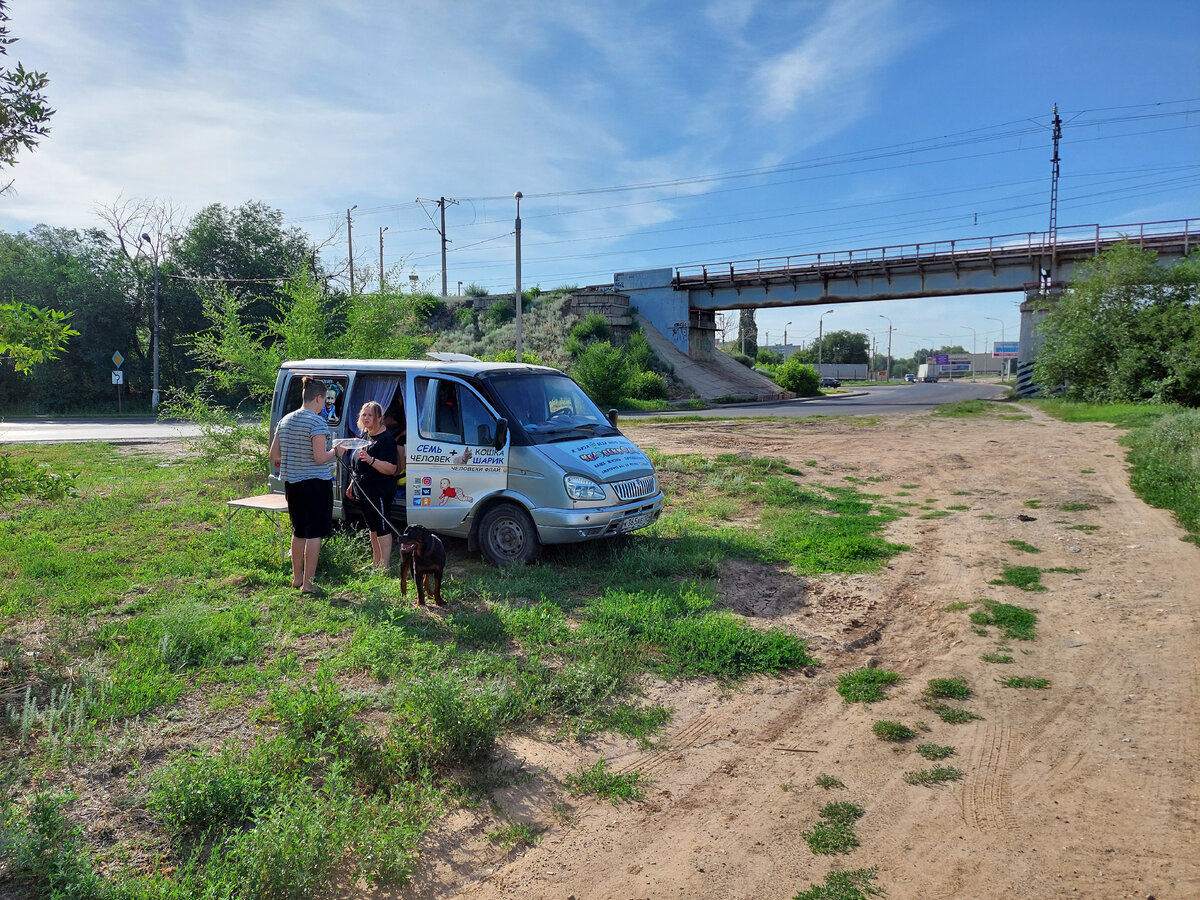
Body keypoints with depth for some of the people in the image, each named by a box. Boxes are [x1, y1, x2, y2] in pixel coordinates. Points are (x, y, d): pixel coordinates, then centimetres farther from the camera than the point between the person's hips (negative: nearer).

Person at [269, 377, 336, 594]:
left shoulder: (285, 421, 9)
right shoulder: (317, 423, -15)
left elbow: (273, 455, 12)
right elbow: (320, 458, -20)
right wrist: (335, 451, -3)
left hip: (291, 484, 8)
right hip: (315, 484, -8)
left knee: (299, 531, 19)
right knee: (314, 534, 1)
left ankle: (296, 578, 28)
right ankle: (307, 583, 3)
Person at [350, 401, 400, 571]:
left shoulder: (385, 439, -17)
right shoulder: (364, 434, 12)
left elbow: (391, 469, -25)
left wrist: (371, 460, -37)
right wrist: (353, 484, 26)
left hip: (380, 493, -10)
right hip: (364, 491, 10)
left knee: (382, 528, -6)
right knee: (372, 527, 18)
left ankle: (385, 565, -1)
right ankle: (376, 562, 29)